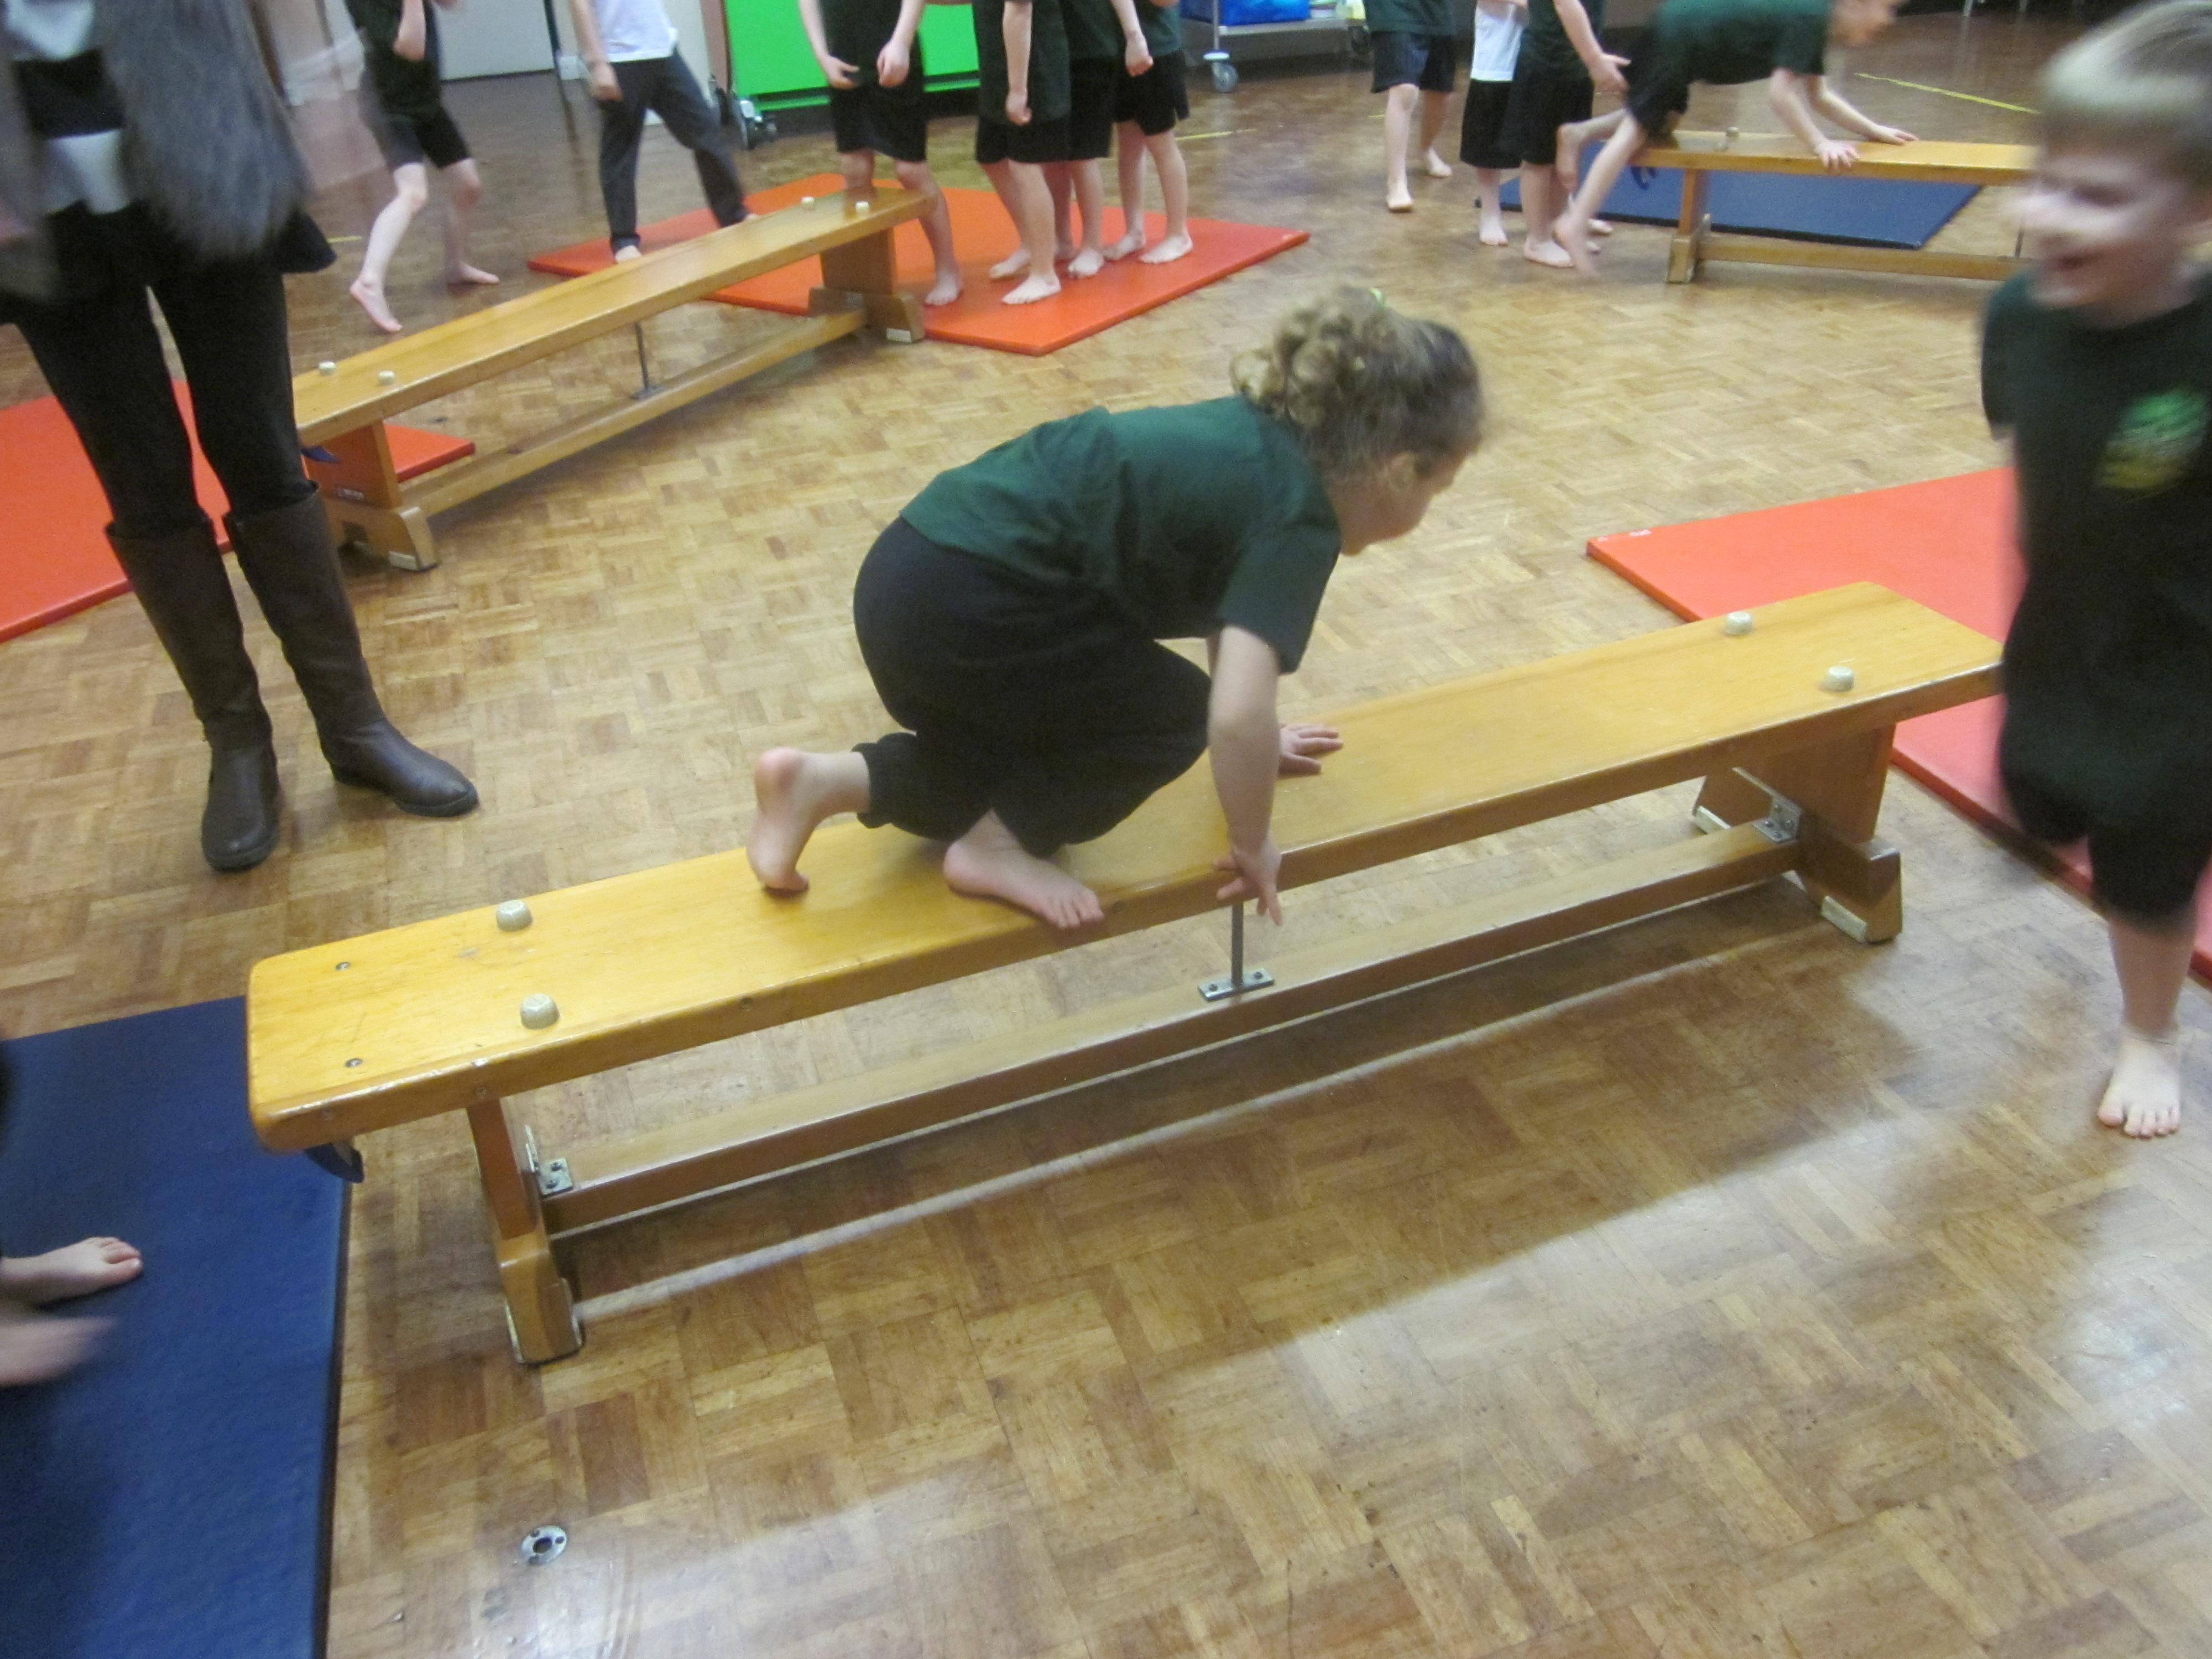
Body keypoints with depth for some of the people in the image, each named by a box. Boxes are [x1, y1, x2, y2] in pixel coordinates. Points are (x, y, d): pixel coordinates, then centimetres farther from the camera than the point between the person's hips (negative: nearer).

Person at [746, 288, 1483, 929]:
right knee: (1171, 716, 8)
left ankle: (826, 780, 15)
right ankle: (995, 846, 9)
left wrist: (1257, 743, 42)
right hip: (959, 604, -9)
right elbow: (1235, 715, -21)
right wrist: (1252, 845, -3)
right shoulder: (1298, 516, -9)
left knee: (1034, 743, 27)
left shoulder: (1263, 439, 17)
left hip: (908, 578, 9)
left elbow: (1223, 607, 32)